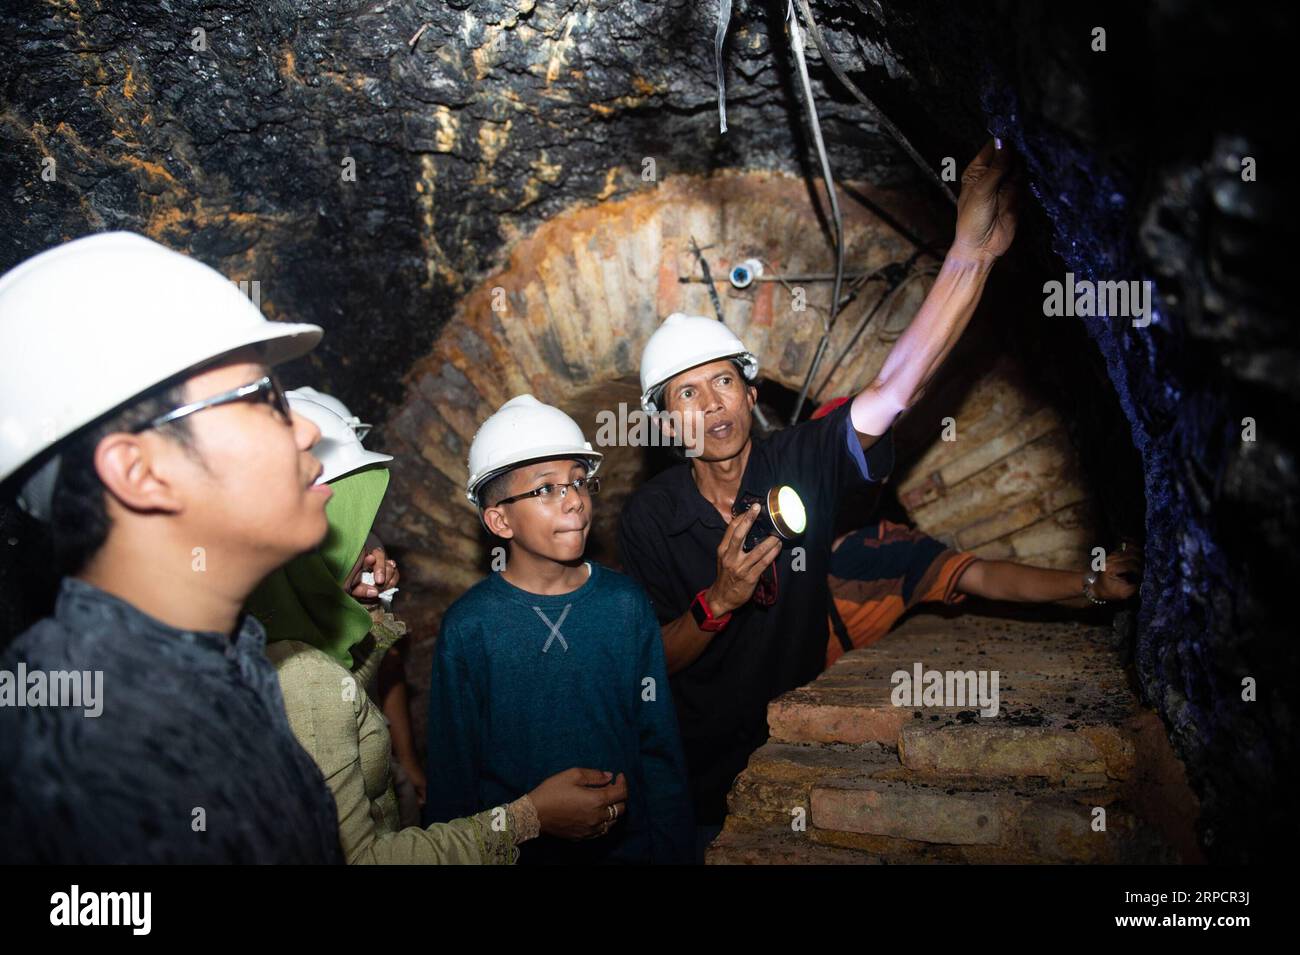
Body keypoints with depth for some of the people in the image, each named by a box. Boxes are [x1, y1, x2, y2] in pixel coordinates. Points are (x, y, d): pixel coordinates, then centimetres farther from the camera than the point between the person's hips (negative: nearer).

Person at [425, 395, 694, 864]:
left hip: (628, 840, 2)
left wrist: (673, 850, 0)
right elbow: (452, 771, -5)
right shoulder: (468, 627, -14)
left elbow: (659, 747, -2)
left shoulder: (627, 604, -8)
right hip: (517, 845, -2)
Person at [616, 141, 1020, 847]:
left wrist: (971, 252, -40)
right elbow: (652, 663, -9)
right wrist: (719, 600, -29)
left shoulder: (801, 463, -13)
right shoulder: (648, 517, -13)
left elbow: (893, 389, -29)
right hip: (703, 771, -1)